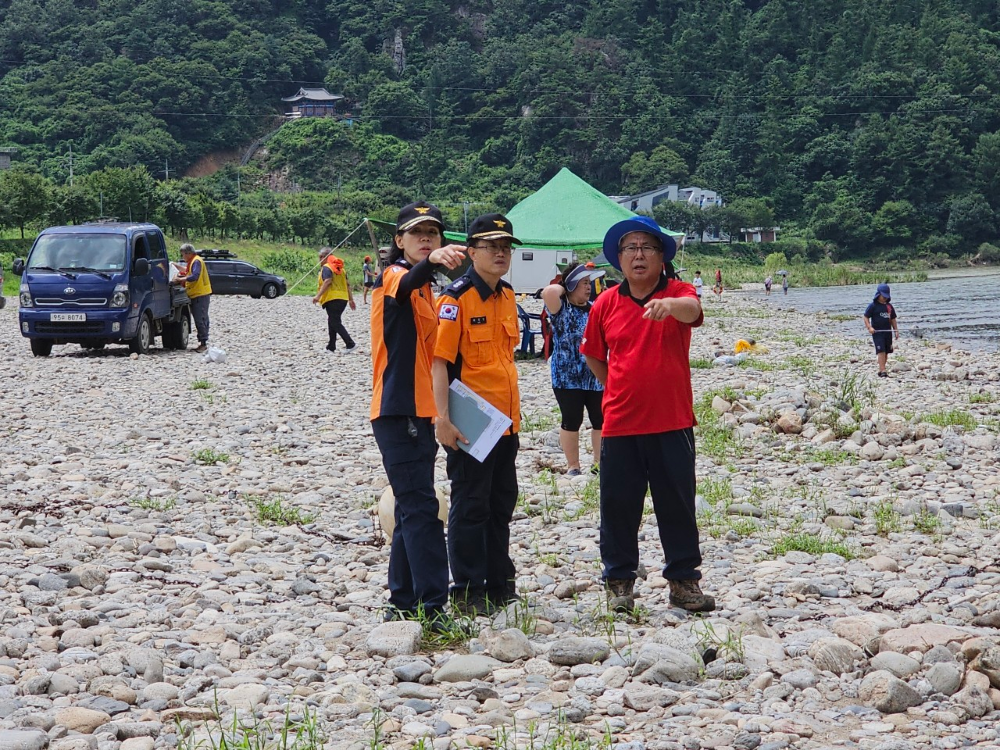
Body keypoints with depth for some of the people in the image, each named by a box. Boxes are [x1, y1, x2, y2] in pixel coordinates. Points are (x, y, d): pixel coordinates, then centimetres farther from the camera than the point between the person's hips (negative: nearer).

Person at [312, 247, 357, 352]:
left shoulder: (326, 268, -7)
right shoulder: (340, 268, 18)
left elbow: (327, 281, -23)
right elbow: (347, 284, 18)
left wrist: (318, 296, -27)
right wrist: (351, 299, 19)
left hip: (332, 299, -9)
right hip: (343, 299, 9)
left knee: (335, 323, -8)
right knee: (332, 322, 17)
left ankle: (350, 344, -18)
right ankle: (331, 347, 20)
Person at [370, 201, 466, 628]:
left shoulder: (426, 289, 18)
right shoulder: (393, 277, -8)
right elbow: (406, 284, -34)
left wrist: (438, 409, 16)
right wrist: (432, 262, -55)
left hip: (419, 412, 9)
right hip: (397, 412, -9)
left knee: (412, 508, 13)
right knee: (421, 508, -13)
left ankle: (404, 604, 19)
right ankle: (432, 607, -15)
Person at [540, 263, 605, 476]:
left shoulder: (594, 309, 10)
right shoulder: (562, 309, -8)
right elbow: (548, 292, -30)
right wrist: (562, 289, -9)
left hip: (595, 377, 5)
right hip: (567, 378, -5)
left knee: (601, 421, 7)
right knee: (571, 422, 3)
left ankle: (599, 463, 21)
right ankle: (573, 467, 14)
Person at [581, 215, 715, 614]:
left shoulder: (678, 293, -3)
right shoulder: (606, 304, 4)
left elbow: (692, 309, -29)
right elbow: (593, 355, 19)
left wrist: (670, 304, -51)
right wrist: (619, 389, 11)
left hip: (672, 421, -2)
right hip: (620, 425, 2)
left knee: (677, 505, 6)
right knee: (618, 505, 5)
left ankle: (684, 579, 16)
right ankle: (619, 580, 17)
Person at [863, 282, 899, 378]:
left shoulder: (889, 306, 13)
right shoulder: (873, 306, -3)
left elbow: (893, 319, 20)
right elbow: (866, 317, -5)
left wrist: (896, 331, 13)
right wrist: (869, 327, -19)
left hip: (888, 332, 6)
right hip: (877, 332, -6)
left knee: (886, 352, 7)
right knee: (881, 351, -15)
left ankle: (881, 370, 17)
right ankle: (883, 371, -18)